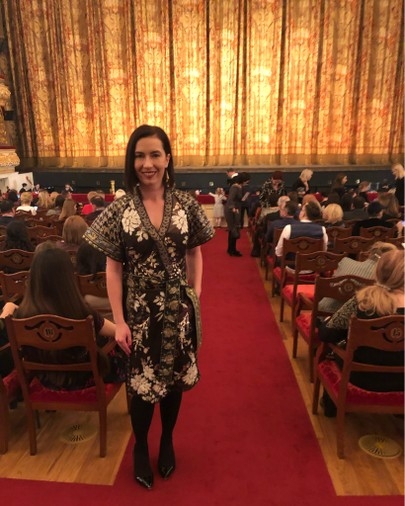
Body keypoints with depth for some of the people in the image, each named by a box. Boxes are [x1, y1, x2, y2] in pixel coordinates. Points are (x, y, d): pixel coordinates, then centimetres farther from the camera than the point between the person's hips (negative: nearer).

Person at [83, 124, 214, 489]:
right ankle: (141, 447, 40)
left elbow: (195, 256, 3)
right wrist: (119, 321, -8)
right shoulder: (119, 210, -8)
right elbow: (113, 268, -6)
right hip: (140, 311, -1)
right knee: (141, 381, 12)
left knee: (175, 377, 16)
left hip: (179, 309, 2)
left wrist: (196, 301, -3)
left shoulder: (186, 205, -4)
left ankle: (167, 442, 43)